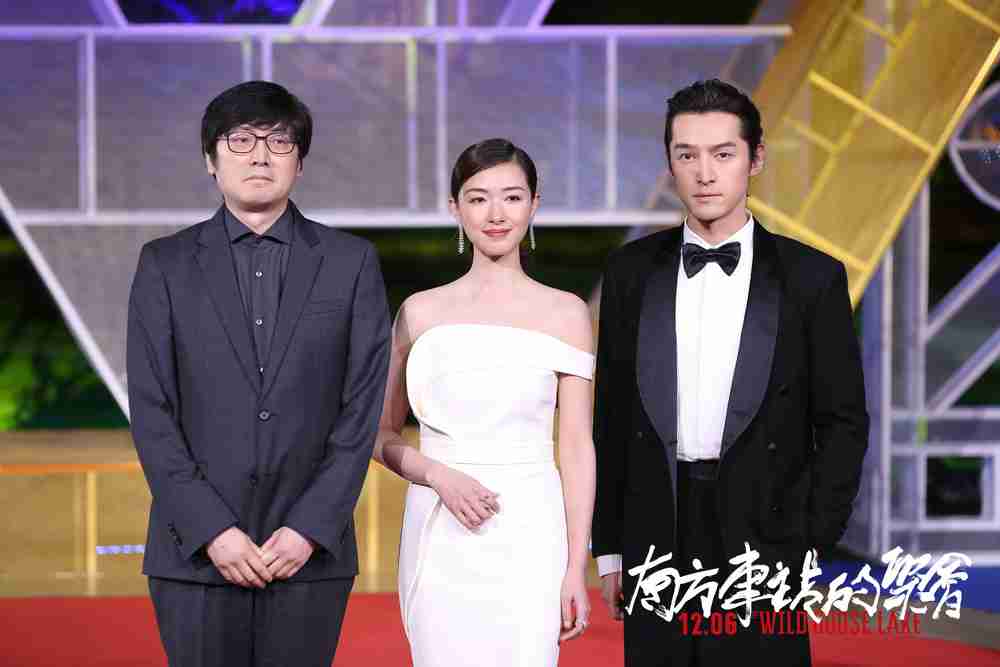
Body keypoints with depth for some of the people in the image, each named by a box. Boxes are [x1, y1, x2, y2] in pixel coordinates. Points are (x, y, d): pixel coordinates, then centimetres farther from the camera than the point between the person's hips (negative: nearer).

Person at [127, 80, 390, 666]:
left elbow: (362, 407, 2)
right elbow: (152, 413, 0)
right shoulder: (166, 265, 6)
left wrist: (310, 529, -8)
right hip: (195, 550, 0)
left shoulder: (351, 263, 7)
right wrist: (212, 530, -9)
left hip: (311, 551, 0)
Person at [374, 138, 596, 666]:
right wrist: (438, 475, -8)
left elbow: (576, 447, 2)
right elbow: (382, 434, 11)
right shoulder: (421, 312, 7)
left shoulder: (565, 313, 3)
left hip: (527, 537, -1)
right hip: (439, 541, 2)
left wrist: (576, 568, -3)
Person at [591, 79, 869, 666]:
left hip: (764, 539, -2)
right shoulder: (632, 271, 6)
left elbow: (842, 422, 2)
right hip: (656, 542, 2)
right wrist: (609, 547, 6)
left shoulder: (813, 277, 0)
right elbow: (611, 415, 9)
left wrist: (814, 545, -6)